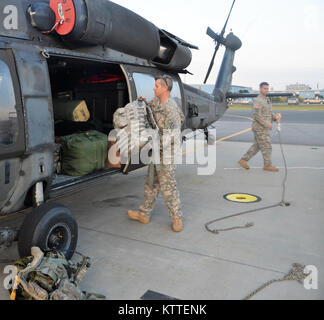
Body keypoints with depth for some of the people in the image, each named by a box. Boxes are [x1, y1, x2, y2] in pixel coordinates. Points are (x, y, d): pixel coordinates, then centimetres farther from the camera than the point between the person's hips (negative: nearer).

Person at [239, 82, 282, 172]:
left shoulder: (266, 101, 18)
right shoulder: (258, 101, -13)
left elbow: (270, 114, 18)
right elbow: (257, 115, -24)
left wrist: (276, 117, -3)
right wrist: (266, 123, -24)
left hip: (264, 128, 10)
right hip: (260, 128, -10)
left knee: (256, 146, 11)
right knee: (267, 147, -3)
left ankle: (243, 160, 16)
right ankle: (268, 165, 8)